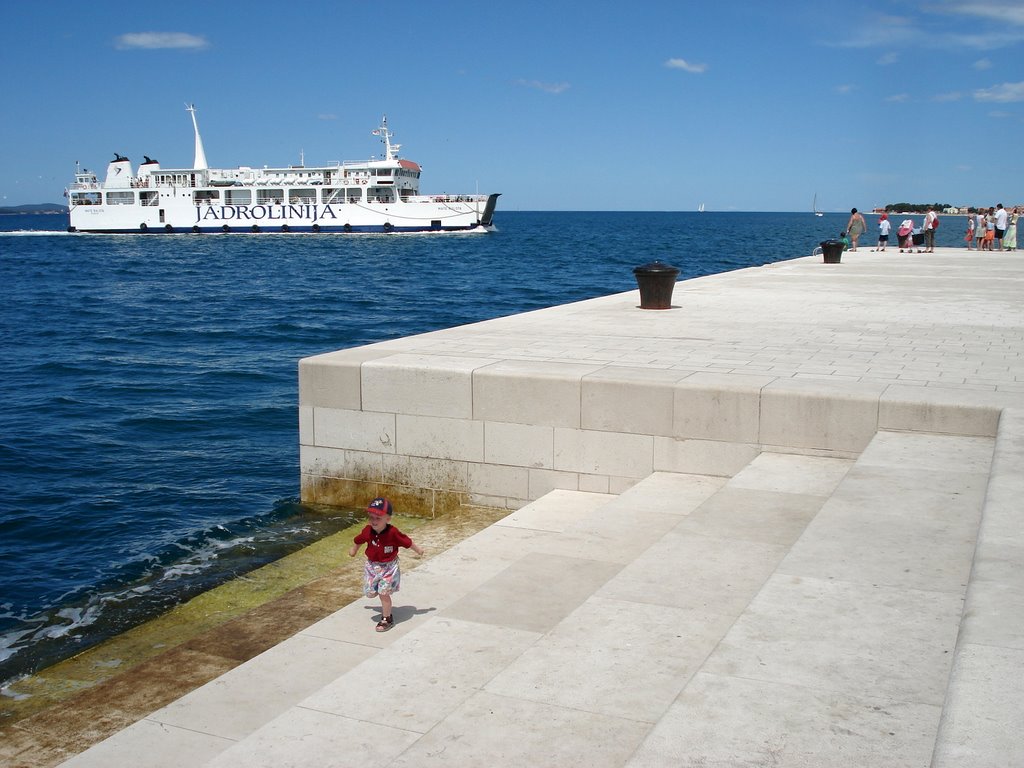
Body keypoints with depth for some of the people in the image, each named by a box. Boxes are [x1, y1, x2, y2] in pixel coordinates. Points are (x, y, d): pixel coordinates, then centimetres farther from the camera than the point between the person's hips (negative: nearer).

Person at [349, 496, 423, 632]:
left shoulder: (393, 533, -24)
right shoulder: (368, 531, -13)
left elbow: (407, 542, -9)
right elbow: (358, 540, 10)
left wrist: (418, 551, 5)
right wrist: (354, 550, 28)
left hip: (388, 567, -4)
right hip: (372, 566, 4)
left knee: (384, 593, -6)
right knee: (370, 592, 9)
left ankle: (387, 618, 13)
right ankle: (386, 605, 40)